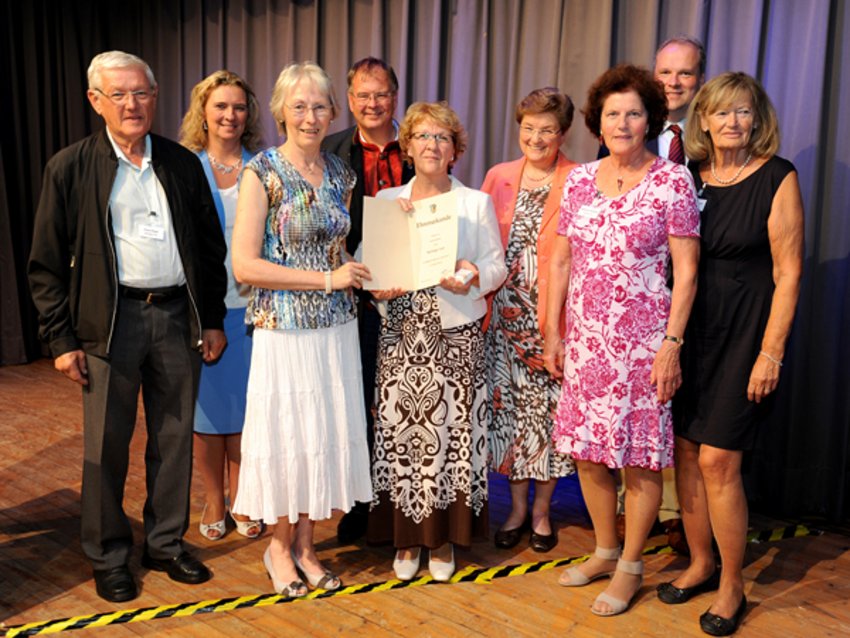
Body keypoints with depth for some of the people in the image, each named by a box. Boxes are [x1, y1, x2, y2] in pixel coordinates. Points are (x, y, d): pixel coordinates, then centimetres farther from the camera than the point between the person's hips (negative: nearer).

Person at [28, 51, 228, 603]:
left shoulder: (183, 163, 8)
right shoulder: (70, 168, 0)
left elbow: (211, 247, 11)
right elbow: (47, 263, 0)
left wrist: (213, 319, 7)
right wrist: (61, 339, -5)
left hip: (177, 315, 3)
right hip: (111, 319, -3)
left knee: (175, 438, 11)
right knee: (107, 445, 6)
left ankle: (166, 544, 28)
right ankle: (109, 557, 24)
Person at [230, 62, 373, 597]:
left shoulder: (341, 173, 7)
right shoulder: (262, 172, -9)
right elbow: (244, 264, -16)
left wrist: (367, 277, 1)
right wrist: (327, 278, -17)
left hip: (336, 326, 5)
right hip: (283, 328, -5)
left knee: (328, 434, 10)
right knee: (285, 435, 6)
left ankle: (305, 544, 29)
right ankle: (280, 545, 28)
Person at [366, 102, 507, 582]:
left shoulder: (477, 202, 8)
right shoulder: (387, 201, 11)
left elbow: (497, 265, 4)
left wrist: (475, 277, -17)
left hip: (456, 334, -1)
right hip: (401, 334, 1)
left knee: (450, 431, -1)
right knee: (401, 431, 1)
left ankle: (444, 537, 16)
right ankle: (407, 537, 16)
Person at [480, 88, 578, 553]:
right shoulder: (499, 177, 9)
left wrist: (566, 321, -13)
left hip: (552, 317, -3)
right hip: (505, 314, 3)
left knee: (548, 409, 4)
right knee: (509, 406, 9)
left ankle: (541, 511, 24)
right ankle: (518, 507, 27)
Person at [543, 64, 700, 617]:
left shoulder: (672, 181, -5)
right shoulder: (579, 180, 7)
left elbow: (686, 270, -8)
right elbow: (561, 261, 10)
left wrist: (672, 344, -13)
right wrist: (553, 332, 9)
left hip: (643, 341, -4)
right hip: (586, 338, 5)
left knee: (640, 456, 4)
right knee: (587, 450, 12)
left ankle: (631, 566, 23)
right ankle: (605, 550, 33)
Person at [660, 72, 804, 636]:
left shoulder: (777, 178, -5)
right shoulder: (689, 178, 7)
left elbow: (788, 271, -8)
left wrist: (771, 351, -13)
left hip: (746, 334, -4)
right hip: (690, 330, 5)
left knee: (718, 460, -5)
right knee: (685, 452, 8)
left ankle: (733, 586, 15)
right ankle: (701, 563, 29)